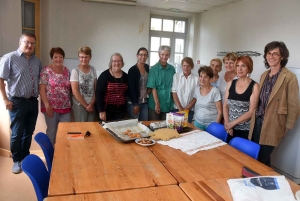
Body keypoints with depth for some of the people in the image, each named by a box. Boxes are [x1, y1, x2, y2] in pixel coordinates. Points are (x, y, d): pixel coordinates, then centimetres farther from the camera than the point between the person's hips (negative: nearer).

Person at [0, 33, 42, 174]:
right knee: (17, 134, 5)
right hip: (17, 102, -5)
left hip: (33, 102, 5)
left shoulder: (36, 61, 10)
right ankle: (17, 161, 21)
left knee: (29, 133, 14)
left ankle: (25, 157, 30)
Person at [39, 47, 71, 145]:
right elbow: (42, 89, -10)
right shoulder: (46, 70, -6)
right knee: (51, 131, 7)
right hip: (52, 107, -4)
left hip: (65, 107, 4)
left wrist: (70, 103, 8)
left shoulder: (66, 70, 8)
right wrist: (47, 105, -17)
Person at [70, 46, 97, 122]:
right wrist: (86, 105, -8)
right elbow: (75, 92, -10)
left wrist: (92, 103, -6)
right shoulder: (75, 71, -8)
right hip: (79, 105, -4)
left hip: (92, 105, 4)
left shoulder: (93, 70, 5)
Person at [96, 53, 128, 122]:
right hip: (107, 109, -4)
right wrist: (101, 110, -14)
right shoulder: (104, 75, -8)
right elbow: (98, 93, -10)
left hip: (121, 110, 4)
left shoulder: (125, 76, 6)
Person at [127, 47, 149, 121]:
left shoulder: (148, 68, 8)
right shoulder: (132, 70, -10)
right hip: (134, 103, -5)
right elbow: (131, 89, -12)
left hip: (145, 102, 6)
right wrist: (136, 104, -13)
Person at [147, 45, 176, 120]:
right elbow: (153, 88, -10)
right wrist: (157, 104, -14)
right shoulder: (154, 69, -6)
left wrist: (174, 101, 1)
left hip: (169, 104, 3)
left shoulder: (172, 69, 5)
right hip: (155, 104, -3)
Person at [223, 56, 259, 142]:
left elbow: (251, 111, -12)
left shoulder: (254, 86, -8)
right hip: (229, 128, 4)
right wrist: (227, 123, -8)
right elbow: (225, 105, 5)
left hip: (245, 130, -3)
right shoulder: (231, 83, 4)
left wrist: (232, 123, -14)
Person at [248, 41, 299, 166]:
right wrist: (255, 117, 12)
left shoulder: (289, 77, -11)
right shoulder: (264, 75, 10)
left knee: (262, 159, 3)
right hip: (257, 122, 6)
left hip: (272, 125, -6)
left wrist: (287, 128, -6)